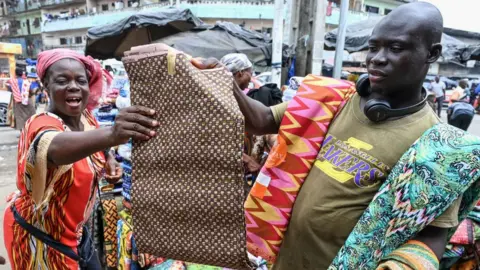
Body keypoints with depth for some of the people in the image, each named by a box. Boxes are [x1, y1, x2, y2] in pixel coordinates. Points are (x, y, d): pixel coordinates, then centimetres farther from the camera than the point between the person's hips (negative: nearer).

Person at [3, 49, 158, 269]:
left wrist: (110, 159, -9)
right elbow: (57, 147, -53)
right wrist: (111, 134, -73)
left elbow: (97, 146, 14)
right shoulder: (40, 126, -28)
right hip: (38, 236, -6)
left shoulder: (87, 119, -8)